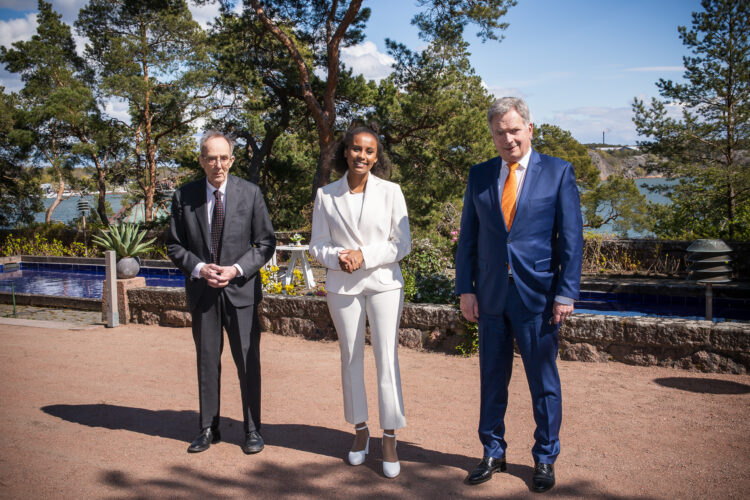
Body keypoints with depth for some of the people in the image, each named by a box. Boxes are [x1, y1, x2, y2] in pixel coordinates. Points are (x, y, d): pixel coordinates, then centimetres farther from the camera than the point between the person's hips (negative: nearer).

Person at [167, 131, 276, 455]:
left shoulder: (250, 193, -1)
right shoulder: (184, 197, 2)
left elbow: (266, 242, 0)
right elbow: (175, 246, 5)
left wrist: (236, 269, -13)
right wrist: (199, 268, -13)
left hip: (241, 289, -1)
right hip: (202, 291, 1)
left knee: (248, 362, 4)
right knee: (207, 362, 10)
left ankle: (252, 430, 18)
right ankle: (208, 428, 23)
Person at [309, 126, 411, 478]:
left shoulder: (390, 192, -1)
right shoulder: (326, 195, 3)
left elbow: (402, 243, -2)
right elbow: (317, 244, 6)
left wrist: (364, 255, -15)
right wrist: (338, 258, -15)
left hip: (384, 282, -1)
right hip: (342, 285, 2)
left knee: (387, 360, -4)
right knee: (351, 359, 9)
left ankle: (389, 440, 5)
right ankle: (360, 431, 24)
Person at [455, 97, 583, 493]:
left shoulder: (558, 172, -1)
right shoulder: (479, 175, 7)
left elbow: (571, 238, -3)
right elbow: (468, 236, 8)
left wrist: (566, 293, -8)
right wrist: (465, 288, 2)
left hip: (537, 296, -2)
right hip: (490, 296, 3)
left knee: (544, 383, 8)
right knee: (492, 381, 13)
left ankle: (545, 458, 25)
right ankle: (493, 453, 28)